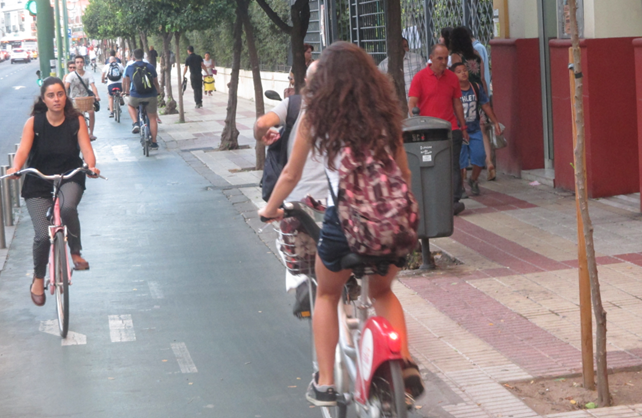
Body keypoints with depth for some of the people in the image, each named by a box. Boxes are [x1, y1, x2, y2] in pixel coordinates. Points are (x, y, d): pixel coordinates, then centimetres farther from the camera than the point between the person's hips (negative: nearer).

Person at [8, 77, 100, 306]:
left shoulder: (76, 121, -6)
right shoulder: (34, 122, -8)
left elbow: (86, 148, -14)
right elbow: (23, 149, -19)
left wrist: (91, 166, -35)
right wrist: (15, 168, -40)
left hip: (69, 178, 0)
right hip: (38, 184, 0)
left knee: (68, 208, -36)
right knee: (42, 235, -10)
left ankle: (76, 252, -9)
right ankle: (38, 279, 18)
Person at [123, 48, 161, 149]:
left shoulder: (129, 68, 3)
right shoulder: (150, 67, 4)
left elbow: (127, 83, 17)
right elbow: (156, 82, 15)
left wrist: (126, 91, 38)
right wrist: (158, 91, 35)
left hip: (136, 96, -1)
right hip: (151, 96, 1)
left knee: (130, 104, 33)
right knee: (152, 118, 13)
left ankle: (135, 123, 11)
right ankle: (154, 143, 14)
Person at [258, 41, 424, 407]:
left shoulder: (316, 116, 2)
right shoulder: (384, 112, 7)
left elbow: (291, 175, 8)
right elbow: (404, 173, 14)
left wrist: (270, 209, 25)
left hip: (344, 221, -2)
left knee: (327, 296, 24)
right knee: (383, 291, 29)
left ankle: (325, 382, 19)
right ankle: (406, 363, 9)